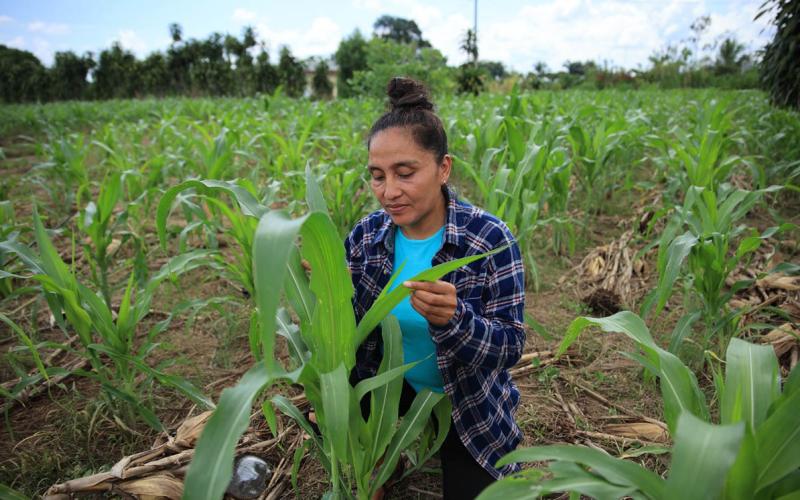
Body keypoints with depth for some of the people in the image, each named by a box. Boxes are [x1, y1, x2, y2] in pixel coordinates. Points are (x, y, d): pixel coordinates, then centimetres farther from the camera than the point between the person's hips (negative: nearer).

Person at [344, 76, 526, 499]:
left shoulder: (490, 240, -25)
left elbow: (510, 349, -24)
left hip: (468, 400, -2)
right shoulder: (366, 235, -13)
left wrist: (453, 318, -44)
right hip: (392, 381, 3)